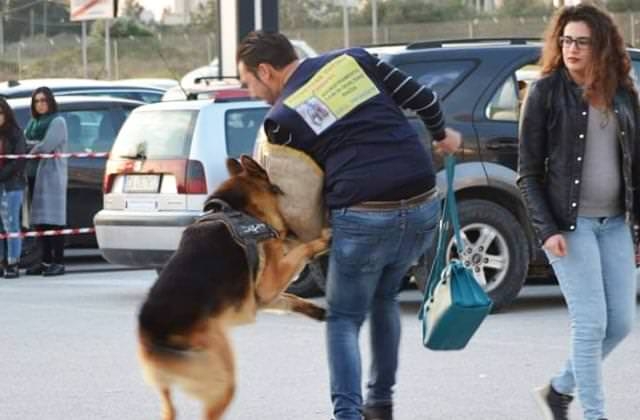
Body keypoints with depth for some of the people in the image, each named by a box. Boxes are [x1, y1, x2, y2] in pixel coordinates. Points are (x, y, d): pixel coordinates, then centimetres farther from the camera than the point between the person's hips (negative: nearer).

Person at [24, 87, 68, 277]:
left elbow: (46, 146, -13)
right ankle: (46, 261, 9)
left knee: (53, 219, -10)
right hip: (37, 174, 7)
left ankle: (58, 263, -12)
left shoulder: (57, 122, -4)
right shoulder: (33, 123, 19)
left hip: (53, 174, -7)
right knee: (40, 221, 5)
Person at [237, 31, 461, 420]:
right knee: (385, 299, 27)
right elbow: (421, 96, 11)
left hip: (363, 217, -5)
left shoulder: (282, 118, 0)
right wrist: (442, 134, 28)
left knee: (344, 319, 12)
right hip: (423, 206, 5)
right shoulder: (353, 60, 10)